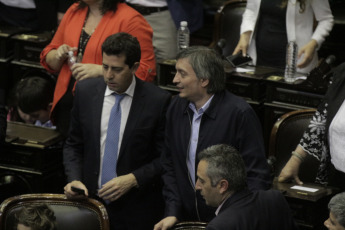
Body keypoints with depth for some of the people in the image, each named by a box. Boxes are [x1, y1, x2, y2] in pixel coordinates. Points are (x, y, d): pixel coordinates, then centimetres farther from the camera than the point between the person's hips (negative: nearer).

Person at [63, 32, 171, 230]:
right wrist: (74, 179, -6)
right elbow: (73, 145, 10)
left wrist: (133, 180, -15)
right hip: (90, 199, 3)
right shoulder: (86, 91, 2)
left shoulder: (158, 101, -10)